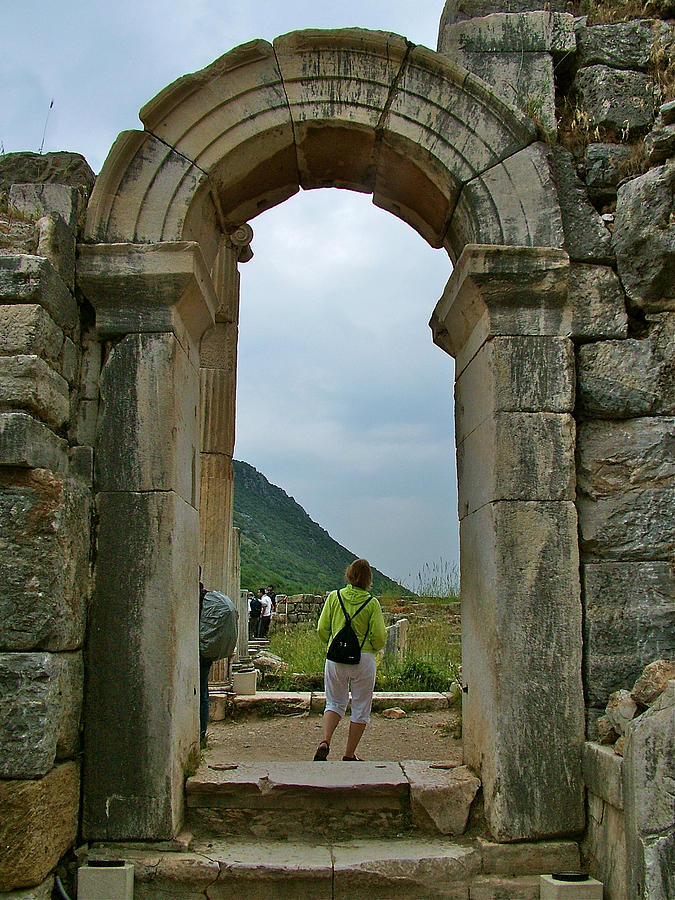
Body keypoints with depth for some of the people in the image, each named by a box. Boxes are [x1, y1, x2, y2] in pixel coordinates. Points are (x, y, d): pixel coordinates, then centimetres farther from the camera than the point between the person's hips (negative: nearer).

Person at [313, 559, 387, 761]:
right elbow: (379, 637, -7)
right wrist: (374, 648, 15)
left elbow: (322, 629, 1)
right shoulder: (372, 603, -6)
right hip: (363, 660, -2)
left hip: (335, 659, 2)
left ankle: (324, 741, -5)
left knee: (334, 703, 17)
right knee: (360, 708, 12)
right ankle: (349, 755, 16)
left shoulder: (334, 597, -1)